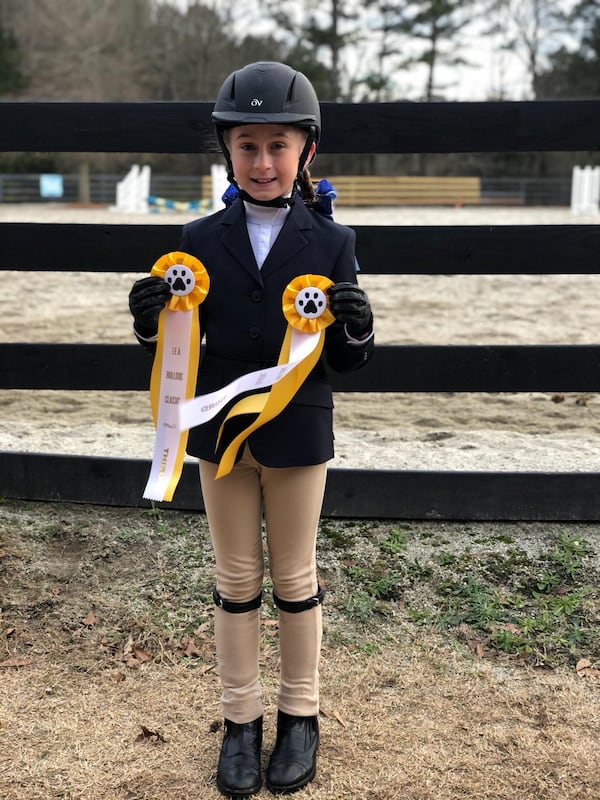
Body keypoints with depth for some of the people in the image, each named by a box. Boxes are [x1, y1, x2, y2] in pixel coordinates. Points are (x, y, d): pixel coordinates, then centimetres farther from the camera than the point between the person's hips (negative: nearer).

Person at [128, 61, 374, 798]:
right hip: (221, 431, 2)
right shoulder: (201, 240, -2)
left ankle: (300, 714, 32)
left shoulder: (331, 243, -6)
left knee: (295, 577, 13)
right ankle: (240, 717, 30)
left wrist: (356, 328, -26)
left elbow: (345, 361, -4)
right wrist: (151, 318, -19)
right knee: (235, 578, 13)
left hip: (297, 433, -1)